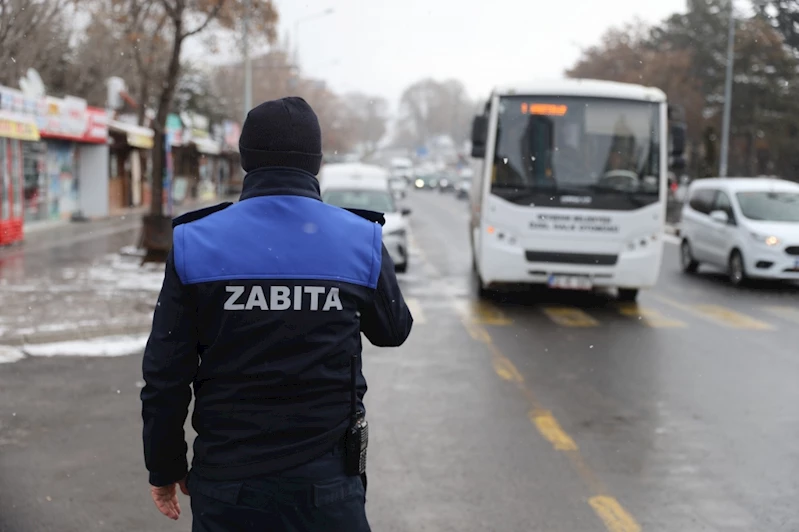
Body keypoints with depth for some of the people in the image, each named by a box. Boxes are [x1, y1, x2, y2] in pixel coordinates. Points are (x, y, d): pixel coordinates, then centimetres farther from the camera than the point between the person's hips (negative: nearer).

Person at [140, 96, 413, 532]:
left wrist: (165, 467, 9)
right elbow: (393, 331, 13)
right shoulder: (361, 241, -5)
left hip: (225, 482, 1)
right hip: (325, 480, 0)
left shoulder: (194, 243, -6)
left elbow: (165, 373, -4)